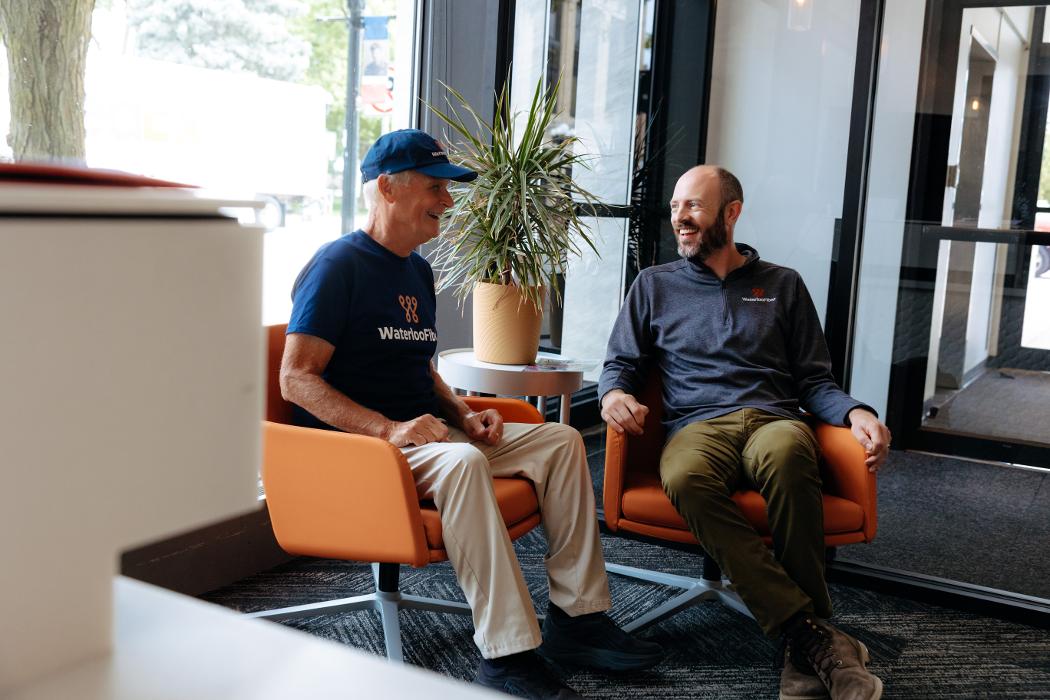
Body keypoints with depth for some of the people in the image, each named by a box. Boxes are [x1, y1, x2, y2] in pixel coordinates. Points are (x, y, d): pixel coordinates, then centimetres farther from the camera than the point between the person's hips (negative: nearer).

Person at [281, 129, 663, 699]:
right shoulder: (339, 265, -9)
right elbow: (296, 379, -17)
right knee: (462, 461, -37)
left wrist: (464, 417, 2)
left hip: (426, 434, 9)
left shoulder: (418, 271, 18)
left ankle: (576, 617, -3)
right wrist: (389, 429, -27)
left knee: (560, 441, -2)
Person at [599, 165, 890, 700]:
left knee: (787, 451, -40)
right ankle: (813, 636, -38)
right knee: (685, 477, -40)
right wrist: (614, 393, -5)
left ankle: (804, 654, -33)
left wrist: (855, 413, -3)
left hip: (771, 419, 0)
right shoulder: (655, 285, 23)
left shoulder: (782, 285, 22)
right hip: (696, 426, 0)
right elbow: (620, 363, 20)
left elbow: (813, 380, 18)